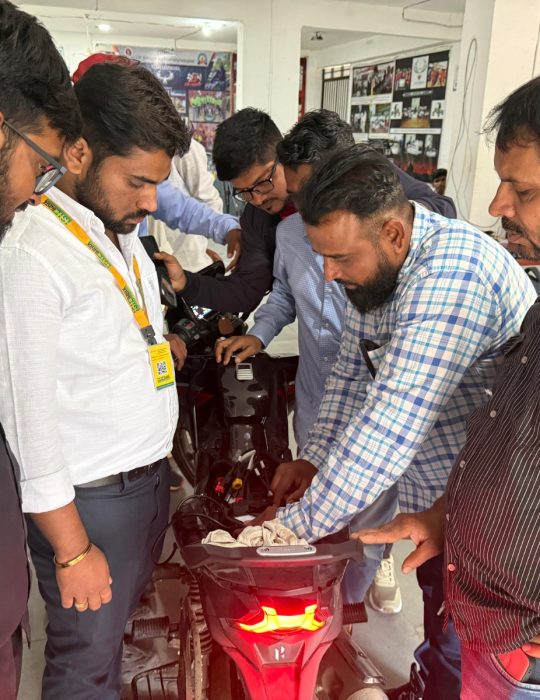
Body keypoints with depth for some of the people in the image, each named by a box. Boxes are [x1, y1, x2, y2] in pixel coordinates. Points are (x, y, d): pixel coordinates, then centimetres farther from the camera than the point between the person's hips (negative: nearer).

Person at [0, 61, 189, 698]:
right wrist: (72, 549, -15)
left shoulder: (125, 235, 8)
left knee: (128, 620, 23)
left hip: (150, 475, 8)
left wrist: (166, 343, 3)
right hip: (88, 500, -7)